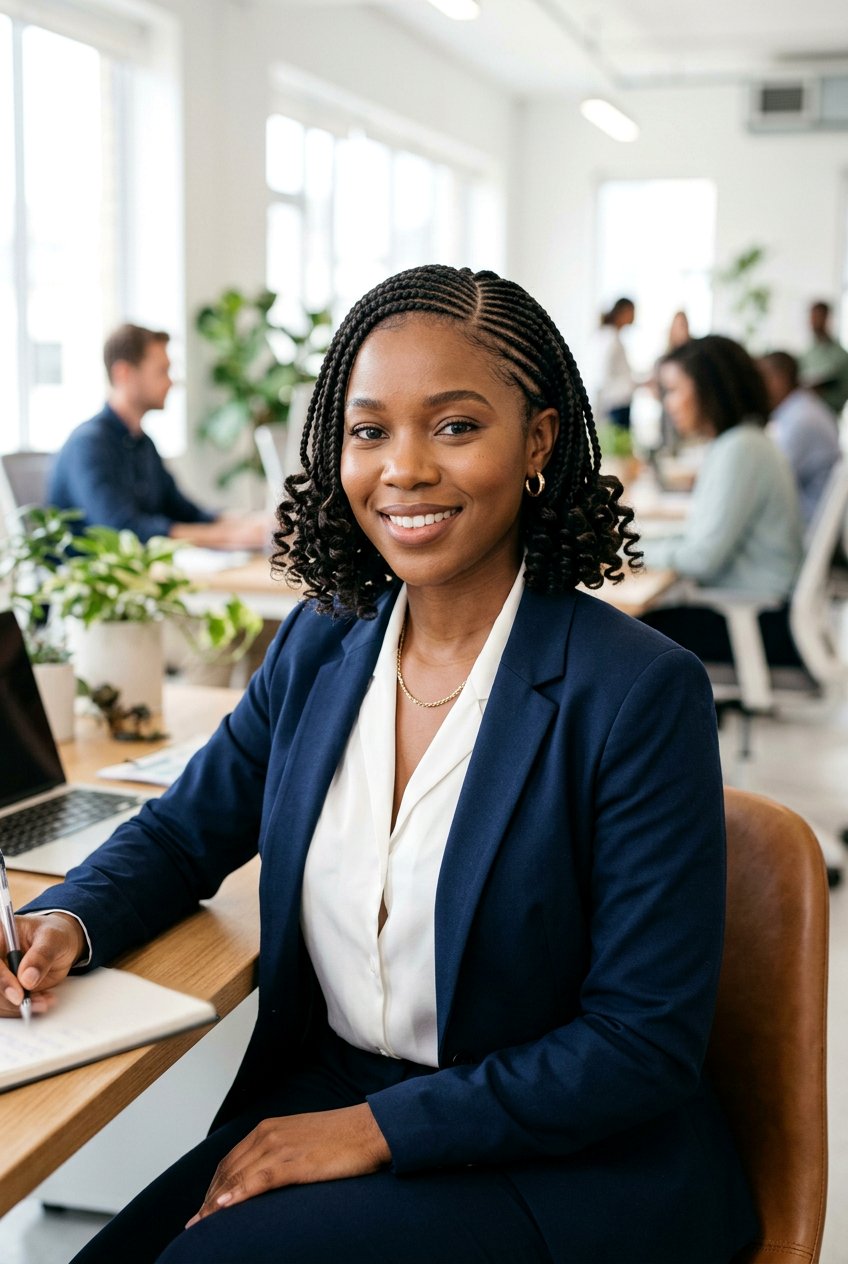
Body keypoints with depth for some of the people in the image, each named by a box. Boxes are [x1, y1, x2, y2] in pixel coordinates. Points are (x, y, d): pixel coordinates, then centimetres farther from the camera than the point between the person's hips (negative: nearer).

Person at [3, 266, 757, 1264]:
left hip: (564, 1163, -5)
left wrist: (378, 1128, -16)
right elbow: (182, 834, 13)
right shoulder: (318, 647, 1)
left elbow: (645, 1044, -16)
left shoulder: (643, 693, -17)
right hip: (318, 1098, 5)